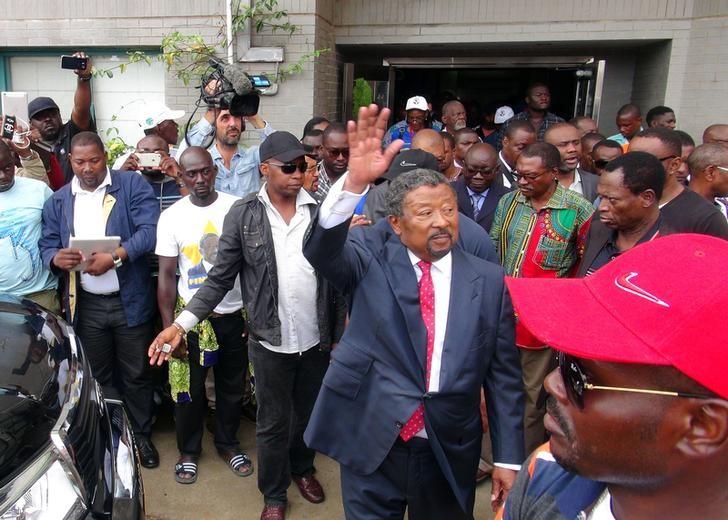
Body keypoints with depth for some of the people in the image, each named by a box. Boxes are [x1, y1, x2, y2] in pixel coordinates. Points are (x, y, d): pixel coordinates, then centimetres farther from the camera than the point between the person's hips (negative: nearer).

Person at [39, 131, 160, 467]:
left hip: (129, 300, -3)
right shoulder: (58, 201, 9)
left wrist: (115, 256, -28)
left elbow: (150, 230, -15)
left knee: (136, 374, 10)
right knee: (100, 376, 17)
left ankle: (141, 435, 29)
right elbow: (46, 246, 7)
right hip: (85, 305, 4)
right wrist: (56, 258, -16)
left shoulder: (133, 185, -4)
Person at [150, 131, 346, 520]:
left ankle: (303, 468, 50)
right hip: (270, 341, -2)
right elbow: (220, 277, -5)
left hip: (316, 338, 2)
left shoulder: (322, 211, -4)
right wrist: (182, 323, -15)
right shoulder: (243, 215, -8)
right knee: (273, 423, 15)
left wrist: (339, 334, 2)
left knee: (309, 414, 21)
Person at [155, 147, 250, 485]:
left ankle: (227, 443, 37)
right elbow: (167, 275, -1)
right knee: (189, 388, 12)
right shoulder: (171, 217, -4)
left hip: (235, 314, 1)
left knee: (232, 386, 16)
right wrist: (167, 326, -5)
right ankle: (188, 450, 34)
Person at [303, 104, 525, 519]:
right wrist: (355, 182, -39)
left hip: (450, 453, 2)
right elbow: (322, 250, -24)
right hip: (371, 442, -1)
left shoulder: (488, 281, -2)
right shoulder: (373, 258, -4)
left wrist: (508, 457, 1)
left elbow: (504, 376, 1)